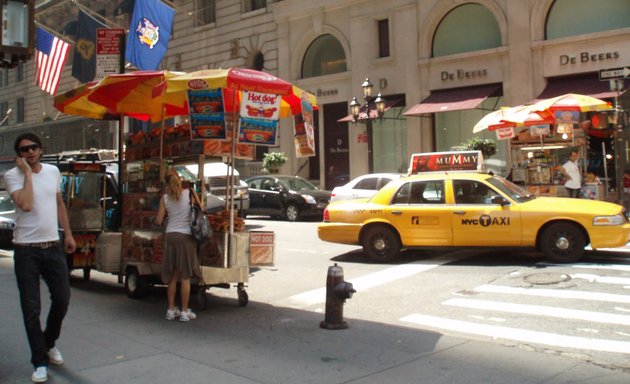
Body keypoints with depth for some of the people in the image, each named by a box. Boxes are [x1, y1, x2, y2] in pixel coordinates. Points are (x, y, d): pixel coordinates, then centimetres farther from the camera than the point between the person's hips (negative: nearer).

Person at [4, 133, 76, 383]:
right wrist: (27, 173, -17)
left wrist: (68, 234, 14)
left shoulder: (53, 171, 7)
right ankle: (40, 362, 12)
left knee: (62, 299, 10)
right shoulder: (13, 175, -7)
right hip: (26, 250, -4)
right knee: (31, 308, 0)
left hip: (53, 247, 4)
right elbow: (26, 205, -23)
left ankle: (49, 343, 36)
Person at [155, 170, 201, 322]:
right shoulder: (190, 193, -4)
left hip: (171, 236, 3)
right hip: (186, 236, -3)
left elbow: (159, 221, 2)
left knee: (172, 275, 11)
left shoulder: (165, 198, 2)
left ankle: (171, 310, 17)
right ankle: (185, 311, 5)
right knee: (185, 276, 2)